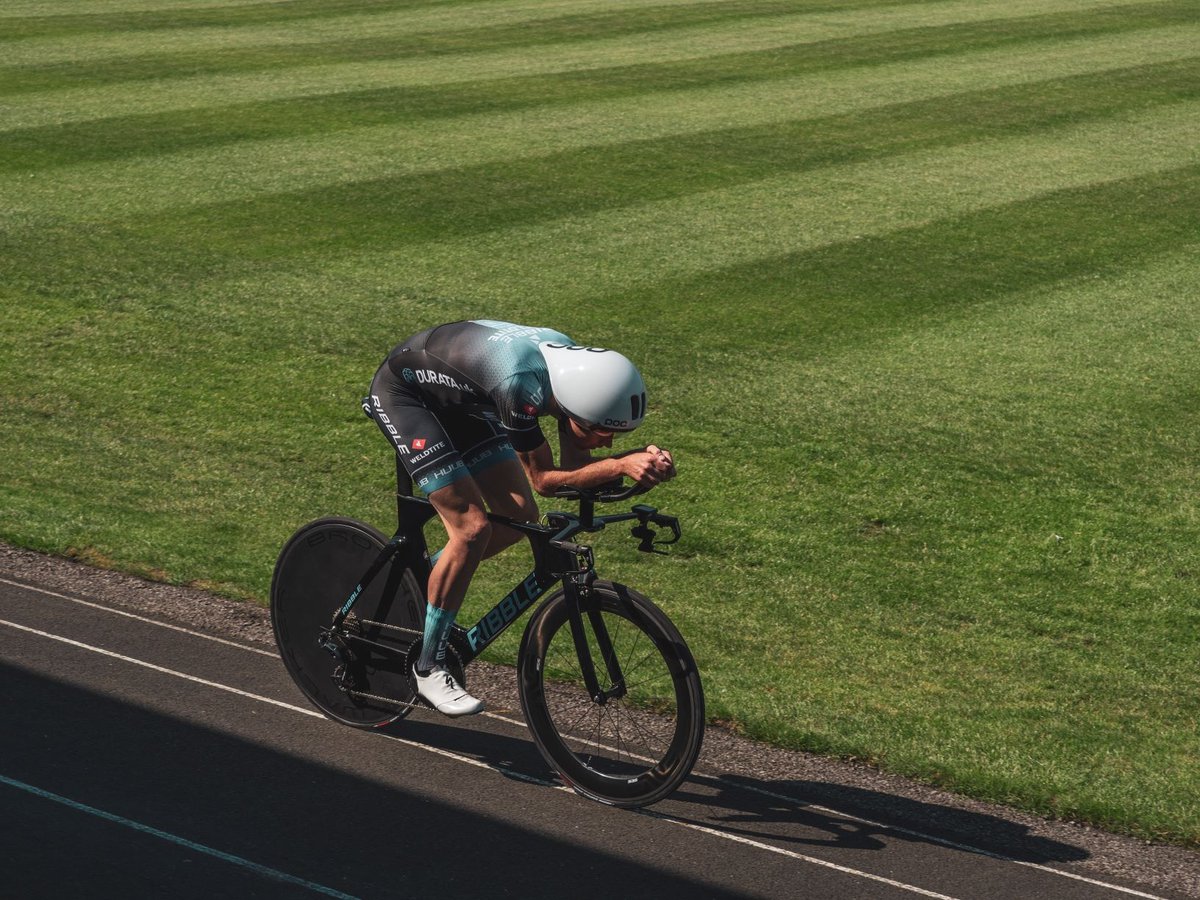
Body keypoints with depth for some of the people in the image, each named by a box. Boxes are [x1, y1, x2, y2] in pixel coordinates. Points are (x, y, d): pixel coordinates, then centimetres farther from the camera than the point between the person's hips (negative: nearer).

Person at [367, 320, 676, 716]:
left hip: (458, 399, 8)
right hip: (402, 392, -8)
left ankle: (422, 580, 21)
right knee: (472, 528, -17)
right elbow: (544, 479, -31)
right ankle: (429, 668, -5)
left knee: (520, 517, 0)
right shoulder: (521, 384, -40)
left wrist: (646, 458, -27)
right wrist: (621, 464, -40)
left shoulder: (579, 366, -17)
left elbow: (575, 466, -10)